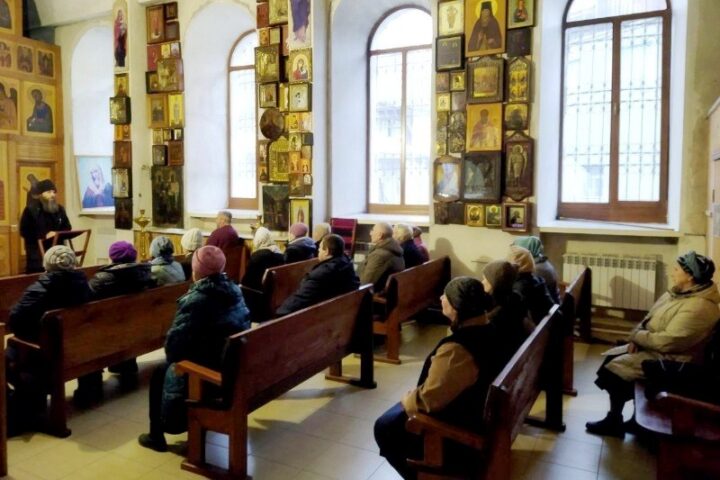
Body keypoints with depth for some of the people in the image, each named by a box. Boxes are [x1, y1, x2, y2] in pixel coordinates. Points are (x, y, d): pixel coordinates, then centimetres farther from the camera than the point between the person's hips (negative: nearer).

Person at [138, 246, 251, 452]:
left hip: (211, 373, -7)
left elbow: (175, 341, -17)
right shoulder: (234, 290, 2)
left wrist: (171, 358, 7)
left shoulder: (196, 300, -20)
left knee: (160, 374, 20)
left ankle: (156, 436, 30)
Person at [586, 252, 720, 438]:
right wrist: (636, 339, -6)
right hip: (652, 346, 10)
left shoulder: (699, 308, -26)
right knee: (611, 357, 3)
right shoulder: (680, 291, 5)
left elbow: (667, 342, -29)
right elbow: (650, 318, 11)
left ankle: (614, 422, 3)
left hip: (672, 358, -10)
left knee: (617, 368, -16)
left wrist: (635, 335, -14)